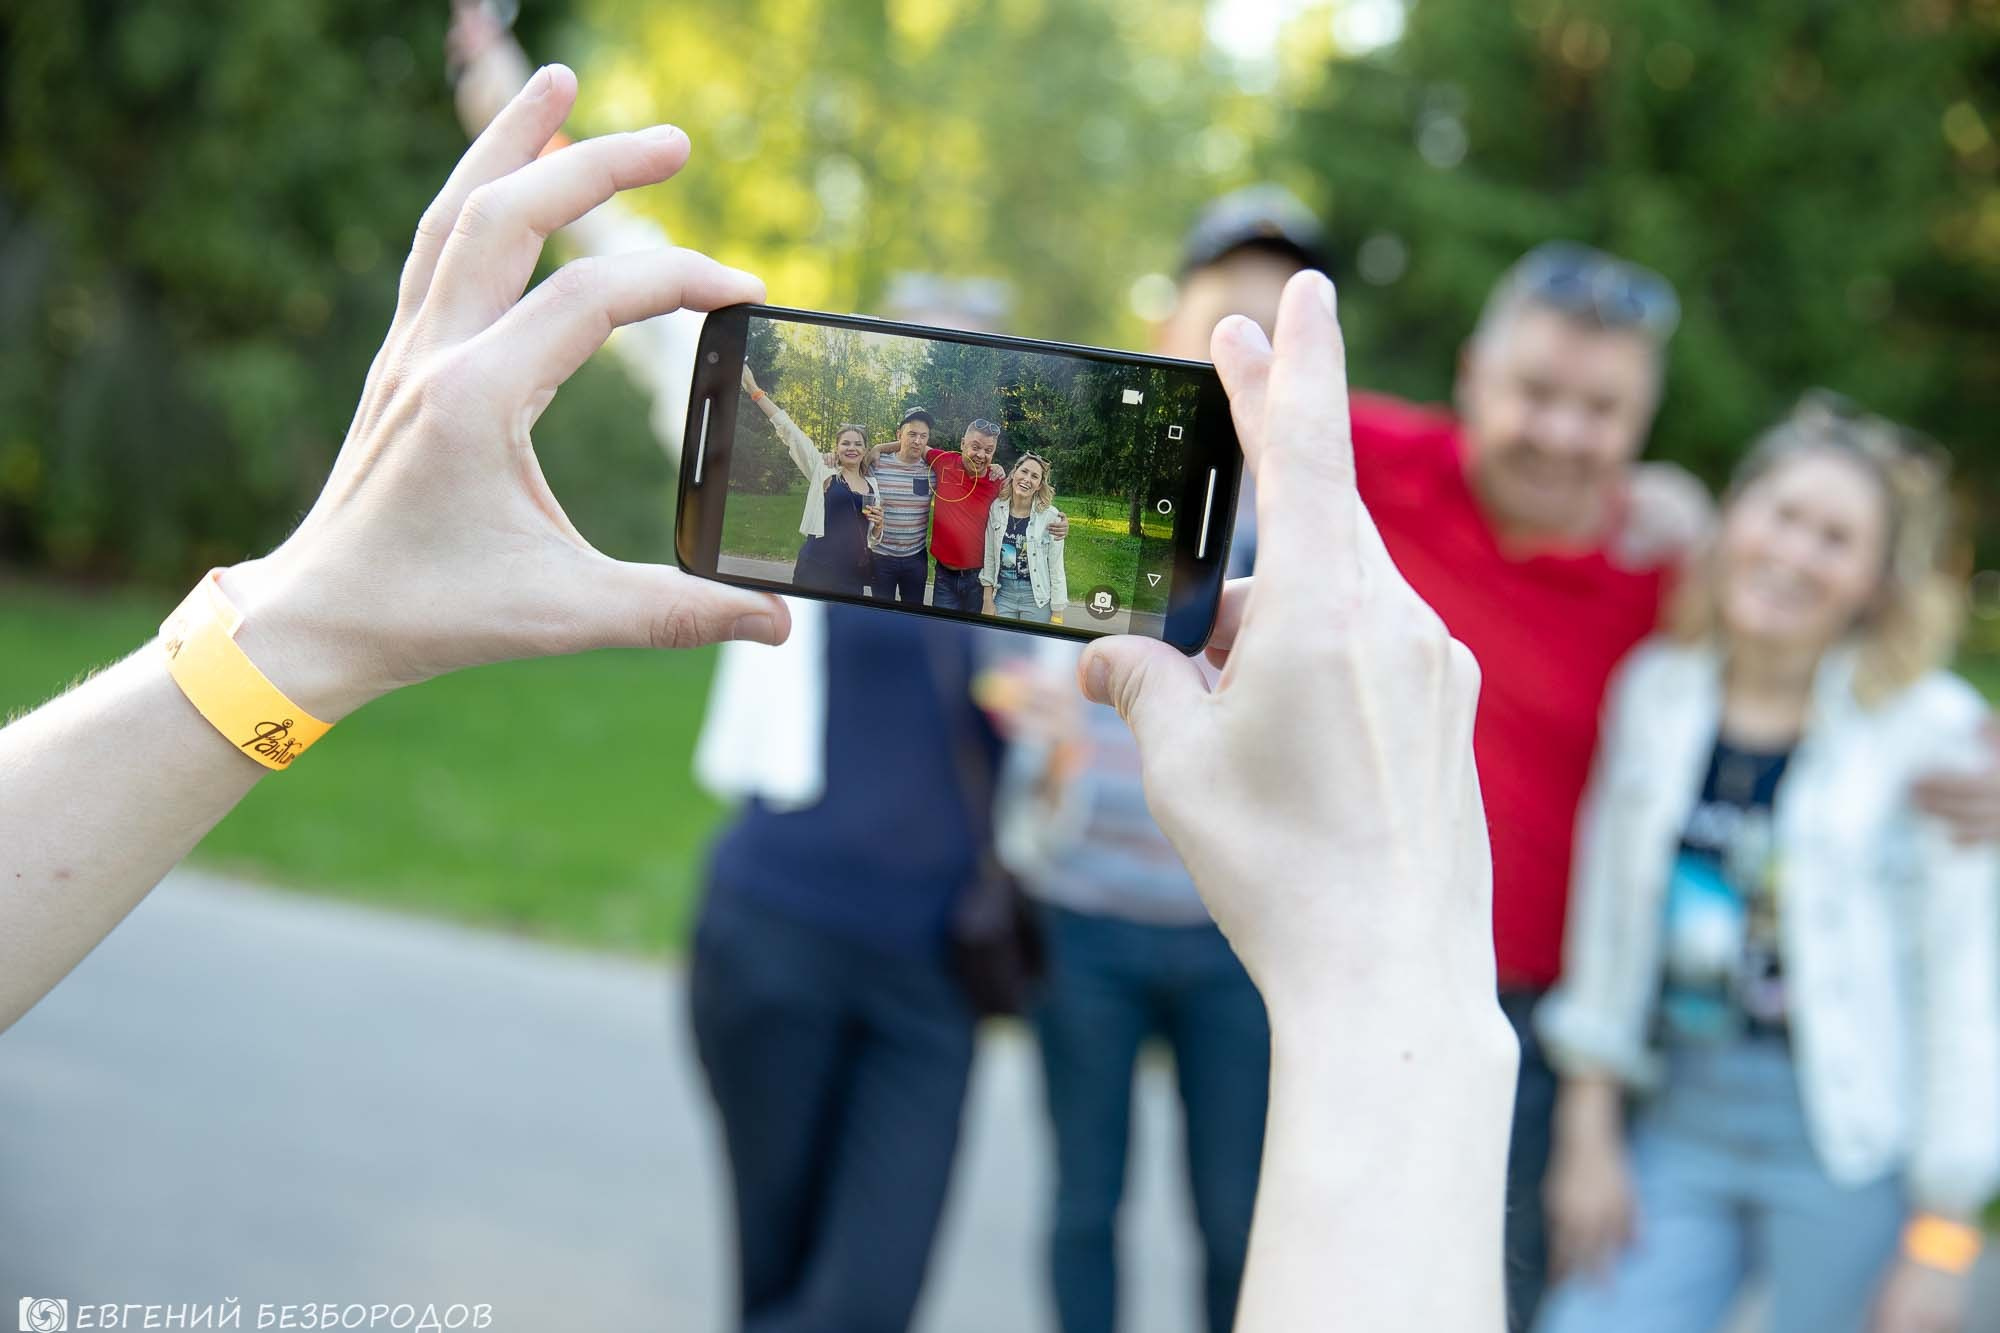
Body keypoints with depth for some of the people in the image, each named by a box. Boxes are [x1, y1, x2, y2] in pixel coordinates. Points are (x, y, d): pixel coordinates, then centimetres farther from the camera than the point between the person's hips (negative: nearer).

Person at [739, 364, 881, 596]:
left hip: (853, 575, 4)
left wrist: (878, 522, -1)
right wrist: (755, 391, -6)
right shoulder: (823, 471, 4)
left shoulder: (872, 484, 14)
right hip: (817, 570, -4)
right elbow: (789, 431, -2)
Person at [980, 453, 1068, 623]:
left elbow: (1056, 568, -6)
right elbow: (989, 557, 4)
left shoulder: (1050, 516, -11)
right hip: (1003, 594, 2)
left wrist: (1057, 614, -7)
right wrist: (988, 601, 4)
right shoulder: (996, 508, -3)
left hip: (1037, 599, -2)